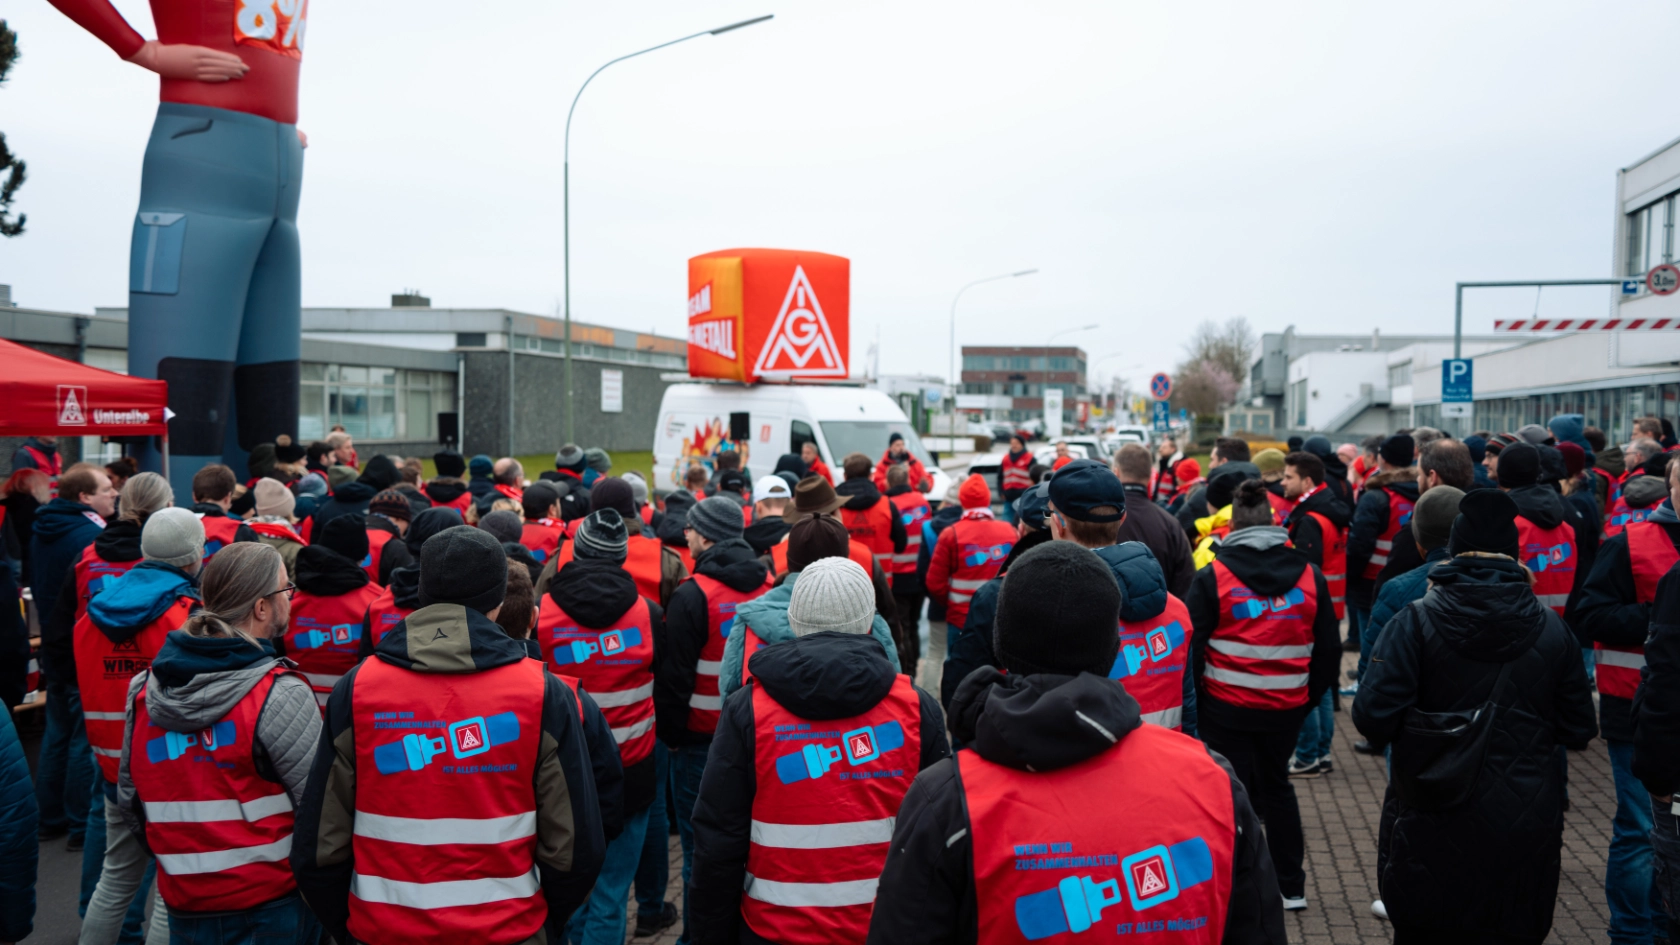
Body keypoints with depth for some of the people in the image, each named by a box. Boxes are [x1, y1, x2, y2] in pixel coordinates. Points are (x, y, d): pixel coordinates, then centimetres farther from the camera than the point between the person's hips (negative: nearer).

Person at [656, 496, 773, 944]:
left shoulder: (693, 594, -16)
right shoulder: (767, 585, 1)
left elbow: (674, 673, -14)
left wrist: (669, 732, -2)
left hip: (702, 738, -5)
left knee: (700, 844, 5)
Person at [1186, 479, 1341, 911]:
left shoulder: (1212, 577, -10)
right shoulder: (1310, 576, 1)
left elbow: (1192, 648, -7)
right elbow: (1328, 649, 7)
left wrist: (1193, 704, 4)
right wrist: (1311, 697, 18)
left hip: (1226, 708, -4)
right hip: (1287, 709, 4)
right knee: (1276, 787, 20)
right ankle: (1290, 887, 28)